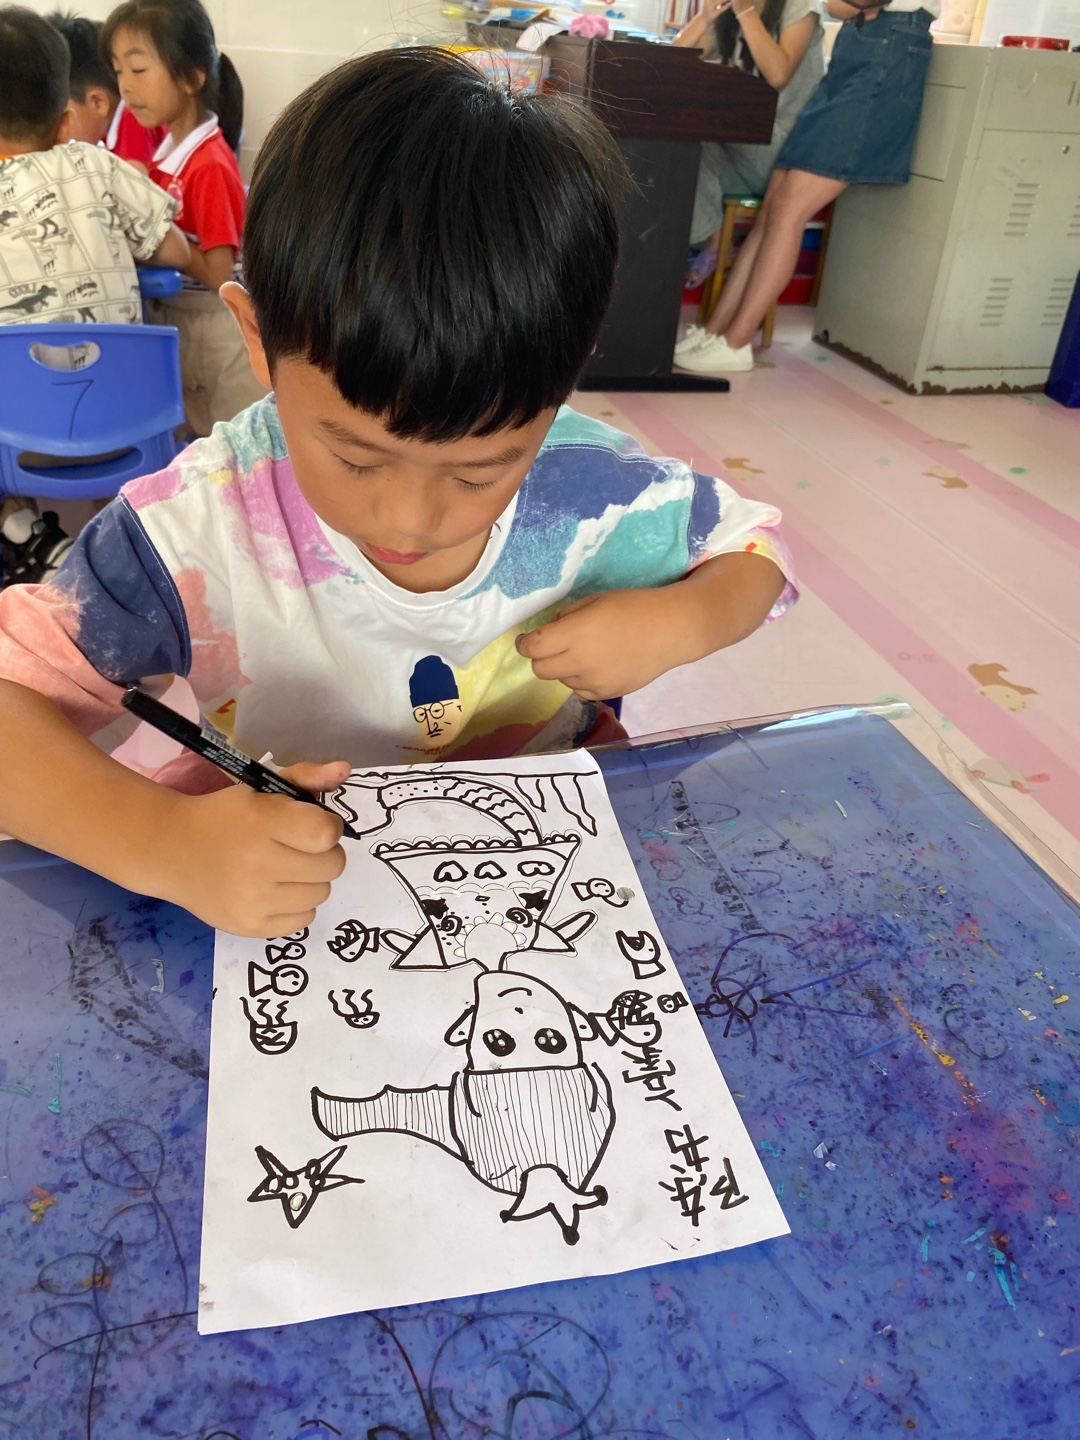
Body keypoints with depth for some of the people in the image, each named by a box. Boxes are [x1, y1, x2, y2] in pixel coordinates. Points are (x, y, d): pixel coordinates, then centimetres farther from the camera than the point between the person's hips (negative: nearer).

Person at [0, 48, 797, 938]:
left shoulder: (596, 491, -16)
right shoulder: (201, 530, -23)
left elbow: (751, 546, 2)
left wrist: (676, 624, -19)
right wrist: (160, 840, -40)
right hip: (278, 860, -1)